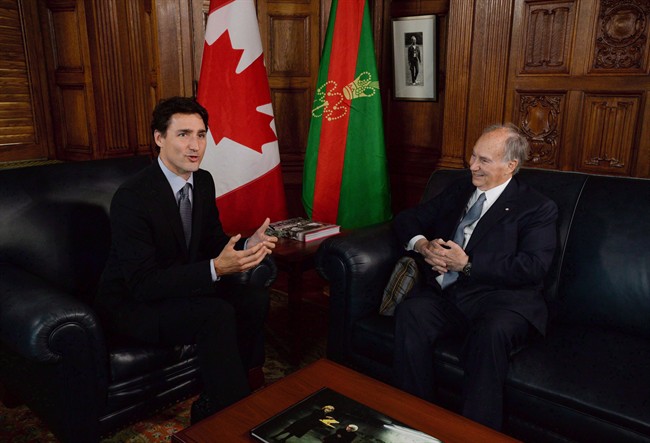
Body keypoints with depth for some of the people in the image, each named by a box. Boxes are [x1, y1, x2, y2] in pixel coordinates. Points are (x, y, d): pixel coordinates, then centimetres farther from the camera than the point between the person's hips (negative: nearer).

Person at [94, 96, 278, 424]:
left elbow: (213, 241, 7)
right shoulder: (132, 198, -24)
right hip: (131, 302, -7)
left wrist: (246, 246, -16)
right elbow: (142, 284, -27)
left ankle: (210, 409, -2)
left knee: (255, 299, -15)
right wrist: (216, 268, -36)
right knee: (217, 313, -31)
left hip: (181, 284, 7)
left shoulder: (203, 181, -2)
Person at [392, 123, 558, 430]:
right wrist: (423, 244, -2)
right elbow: (406, 219, 21)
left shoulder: (539, 209, 6)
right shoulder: (458, 191, 22)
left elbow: (533, 267, -9)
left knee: (492, 331, -37)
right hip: (444, 294, 4)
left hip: (500, 300, -3)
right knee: (410, 311, -28)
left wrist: (467, 264, -13)